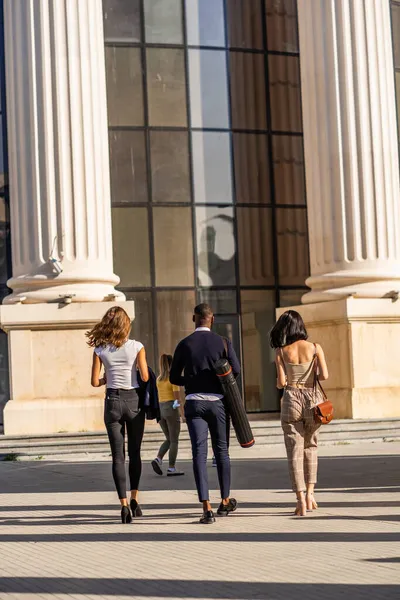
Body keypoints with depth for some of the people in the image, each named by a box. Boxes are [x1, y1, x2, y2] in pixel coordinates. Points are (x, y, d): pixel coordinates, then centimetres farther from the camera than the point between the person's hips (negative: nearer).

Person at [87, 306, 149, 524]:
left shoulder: (100, 350, -2)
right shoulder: (137, 347, -5)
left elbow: (95, 382, -3)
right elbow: (145, 377, -7)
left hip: (113, 401, 0)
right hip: (134, 400, 0)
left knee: (118, 455, 2)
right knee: (135, 453, 16)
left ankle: (124, 504, -8)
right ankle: (134, 499, 18)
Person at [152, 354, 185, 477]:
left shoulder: (159, 379, 12)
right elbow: (177, 397, -14)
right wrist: (182, 413, -12)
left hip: (160, 410, 6)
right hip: (171, 410, -6)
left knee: (169, 439, 15)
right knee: (174, 440, 1)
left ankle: (158, 459, -7)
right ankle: (171, 469, -1)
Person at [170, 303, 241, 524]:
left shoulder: (184, 344, 1)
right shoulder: (223, 343, -1)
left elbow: (174, 377, 3)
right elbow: (236, 370, -8)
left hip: (194, 403, 0)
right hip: (217, 401, 0)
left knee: (199, 453, -2)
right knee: (221, 451, 15)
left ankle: (207, 508, -12)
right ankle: (225, 501, 27)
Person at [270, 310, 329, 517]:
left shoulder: (281, 352, -2)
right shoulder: (315, 348, -2)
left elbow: (281, 383, -6)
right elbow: (324, 375, -9)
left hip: (291, 401, -1)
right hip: (312, 400, 1)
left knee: (295, 451, 2)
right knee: (310, 447, 19)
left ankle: (301, 501, -4)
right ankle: (309, 494, 12)